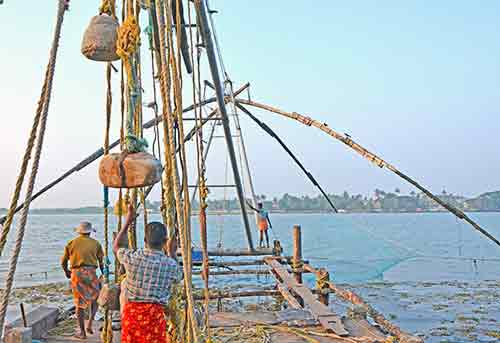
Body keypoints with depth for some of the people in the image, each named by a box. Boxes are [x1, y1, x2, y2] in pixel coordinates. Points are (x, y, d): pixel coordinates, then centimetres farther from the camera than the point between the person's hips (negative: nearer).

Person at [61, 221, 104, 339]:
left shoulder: (71, 243, 11)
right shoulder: (95, 243, 7)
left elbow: (63, 262, 15)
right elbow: (101, 262, 7)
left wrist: (66, 271, 34)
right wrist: (104, 274, 22)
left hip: (76, 273, 2)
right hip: (90, 273, -1)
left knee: (79, 303, 10)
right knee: (95, 298, 18)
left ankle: (82, 332, 12)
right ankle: (89, 324, 1)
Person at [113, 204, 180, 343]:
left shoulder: (132, 257, -6)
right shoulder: (170, 264, -8)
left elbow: (115, 246, 17)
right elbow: (177, 276, 17)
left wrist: (128, 222, 20)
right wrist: (172, 253, 25)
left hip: (131, 311, 2)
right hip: (154, 312, -2)